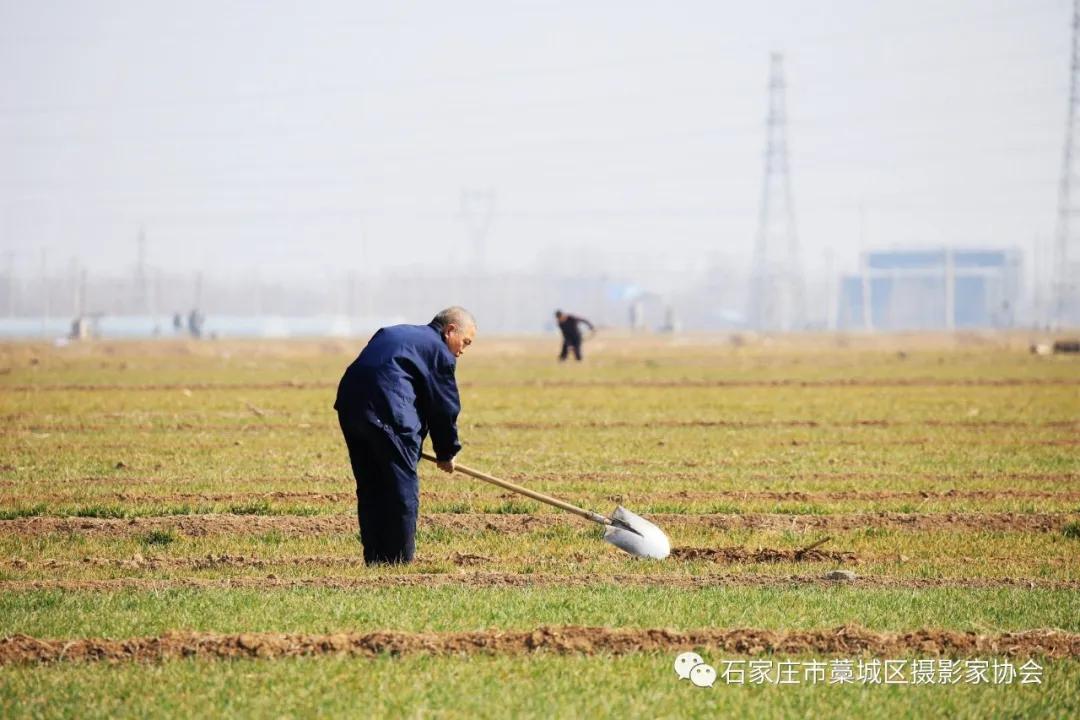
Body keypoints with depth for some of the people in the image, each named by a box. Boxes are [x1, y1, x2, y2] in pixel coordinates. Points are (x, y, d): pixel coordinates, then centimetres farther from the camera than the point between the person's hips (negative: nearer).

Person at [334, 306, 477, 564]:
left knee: (370, 488, 15)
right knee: (403, 488, 2)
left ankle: (375, 557, 18)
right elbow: (445, 407, 8)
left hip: (349, 403, 8)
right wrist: (446, 453, 21)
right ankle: (399, 560, 2)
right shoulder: (440, 351, 6)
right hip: (387, 413, -8)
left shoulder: (392, 333, 29)